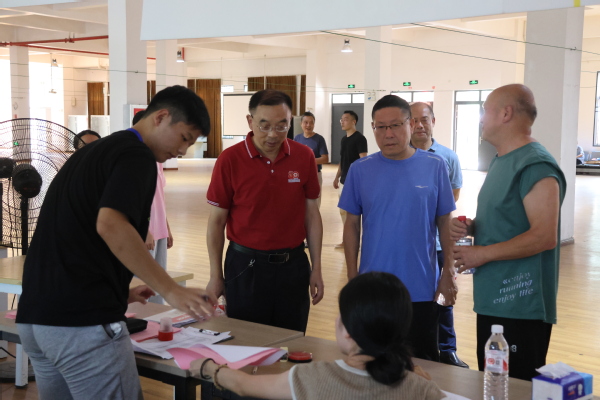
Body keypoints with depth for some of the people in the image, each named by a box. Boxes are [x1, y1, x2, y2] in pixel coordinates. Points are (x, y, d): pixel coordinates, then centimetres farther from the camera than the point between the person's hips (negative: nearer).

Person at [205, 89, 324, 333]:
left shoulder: (304, 157, -1)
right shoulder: (230, 160, -9)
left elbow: (311, 214, 5)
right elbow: (217, 221, -3)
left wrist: (316, 268, 4)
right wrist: (215, 276, -2)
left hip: (293, 265, 2)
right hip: (246, 266, -2)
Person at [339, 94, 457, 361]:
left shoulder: (435, 166, -3)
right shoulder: (360, 170, -2)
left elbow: (445, 222, 2)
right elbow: (352, 224, 3)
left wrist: (449, 273, -1)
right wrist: (352, 277, 1)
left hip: (422, 290, 0)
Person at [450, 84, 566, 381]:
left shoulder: (536, 166, -18)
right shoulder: (501, 161, 15)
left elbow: (544, 236, -25)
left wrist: (482, 253, -19)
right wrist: (470, 227, 4)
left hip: (520, 306, -10)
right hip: (494, 299, 10)